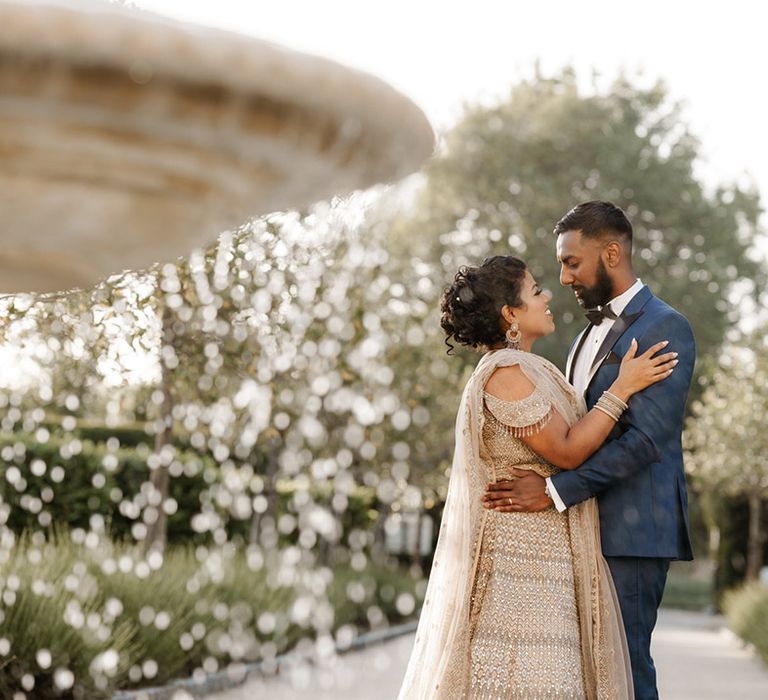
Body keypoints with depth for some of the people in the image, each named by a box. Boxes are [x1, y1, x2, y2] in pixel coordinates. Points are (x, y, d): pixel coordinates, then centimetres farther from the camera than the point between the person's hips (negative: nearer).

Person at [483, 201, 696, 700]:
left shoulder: (665, 328, -7)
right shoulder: (589, 337, 21)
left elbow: (645, 437, -17)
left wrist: (555, 491, -20)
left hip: (632, 531, -8)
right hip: (585, 528, 8)